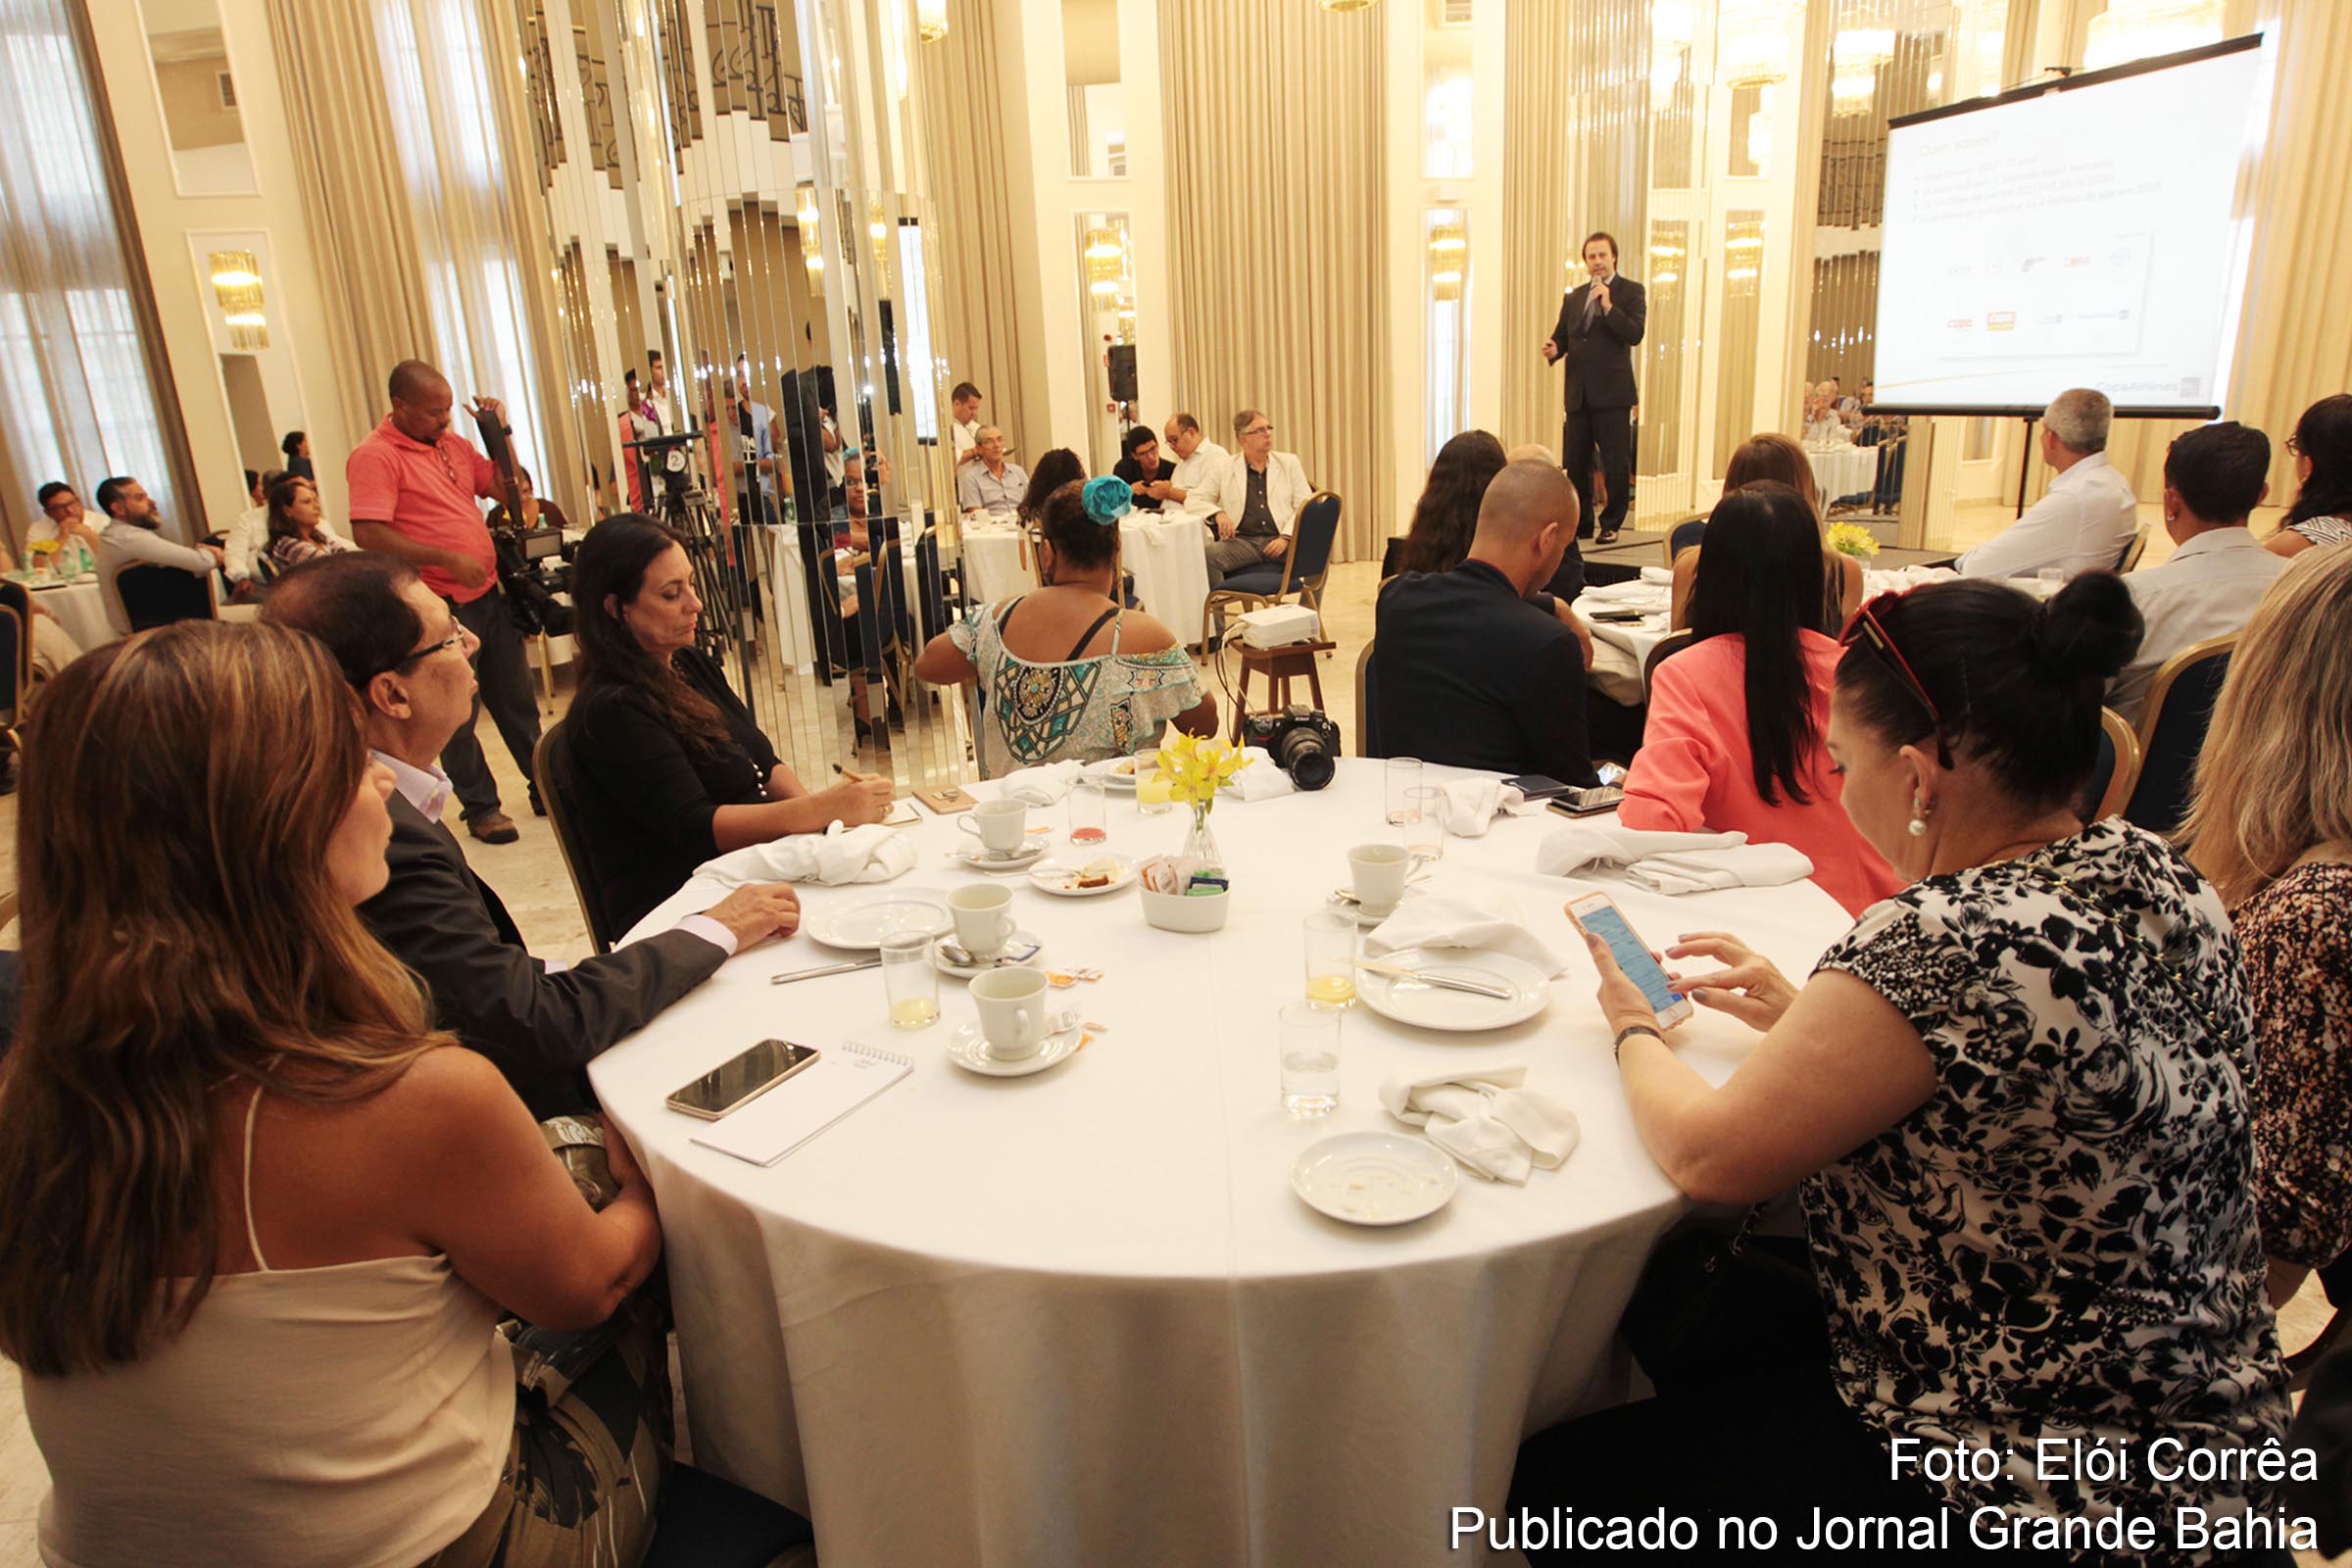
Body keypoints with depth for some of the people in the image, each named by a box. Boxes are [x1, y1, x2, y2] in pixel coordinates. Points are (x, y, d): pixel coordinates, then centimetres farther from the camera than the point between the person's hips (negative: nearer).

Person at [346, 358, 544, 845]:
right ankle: (480, 808, 16)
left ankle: (546, 787, 27)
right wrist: (447, 559, -21)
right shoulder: (374, 457, -11)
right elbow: (368, 535, -20)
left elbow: (507, 489, 16)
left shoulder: (453, 443, 10)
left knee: (517, 700, 15)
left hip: (488, 594, 7)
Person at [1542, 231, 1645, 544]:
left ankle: (1611, 524, 7)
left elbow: (1635, 334, -10)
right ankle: (1581, 522, 19)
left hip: (1612, 392, -5)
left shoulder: (1631, 291, 2)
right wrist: (1554, 349, -4)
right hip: (1578, 392, 5)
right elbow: (1562, 334, 18)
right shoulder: (1574, 296, 17)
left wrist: (1608, 306, -17)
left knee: (1616, 463, -2)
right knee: (1575, 463, 7)